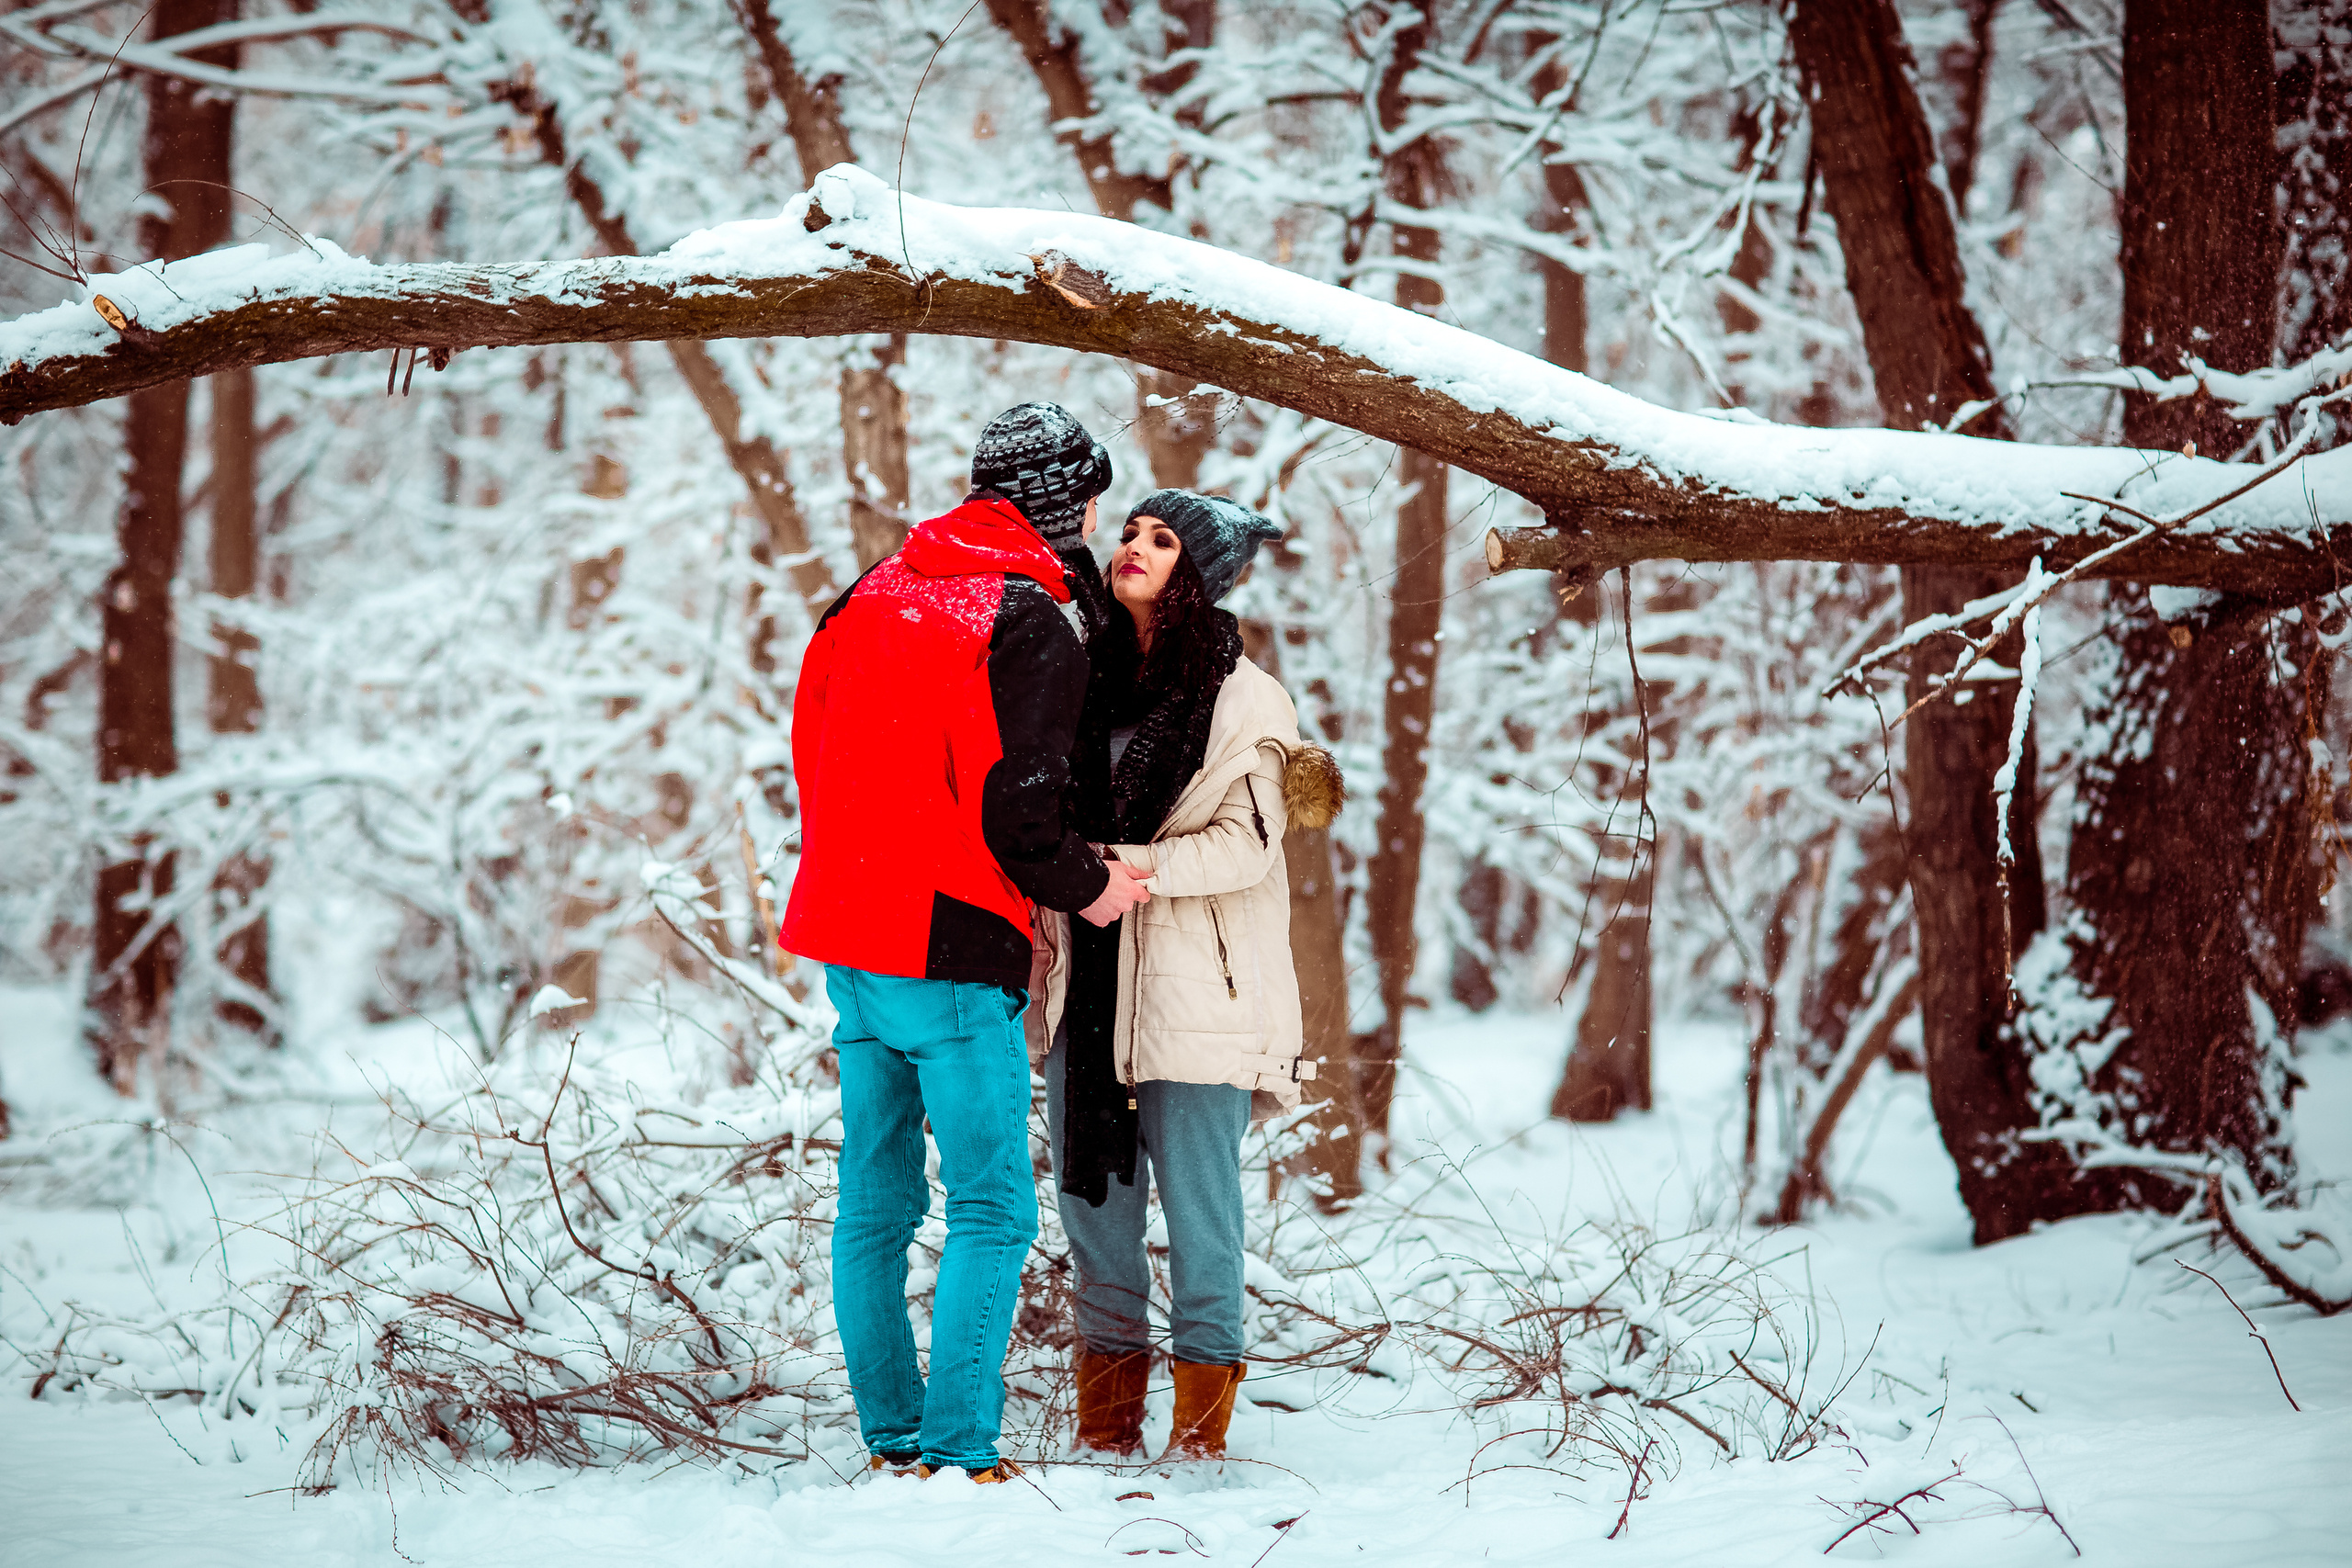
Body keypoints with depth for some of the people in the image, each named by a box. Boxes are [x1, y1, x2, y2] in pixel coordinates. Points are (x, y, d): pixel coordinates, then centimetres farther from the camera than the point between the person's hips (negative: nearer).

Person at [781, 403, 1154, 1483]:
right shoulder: (1031, 625, -12)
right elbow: (1015, 811, -17)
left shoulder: (871, 594, 11)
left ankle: (892, 1436, 18)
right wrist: (1088, 889, 0)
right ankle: (960, 1453, -5)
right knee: (992, 1210, -2)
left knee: (875, 1203, 13)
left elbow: (812, 754, 16)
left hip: (844, 932, 8)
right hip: (952, 956, -8)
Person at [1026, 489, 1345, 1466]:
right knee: (1092, 1194, 8)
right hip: (1083, 986, 5)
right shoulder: (1087, 682, 12)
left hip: (1191, 992, -5)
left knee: (1198, 1203, -1)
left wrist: (1123, 869, -18)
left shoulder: (1244, 701, -4)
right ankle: (1106, 1422, 17)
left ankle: (1201, 1426, 8)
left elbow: (1247, 843, -11)